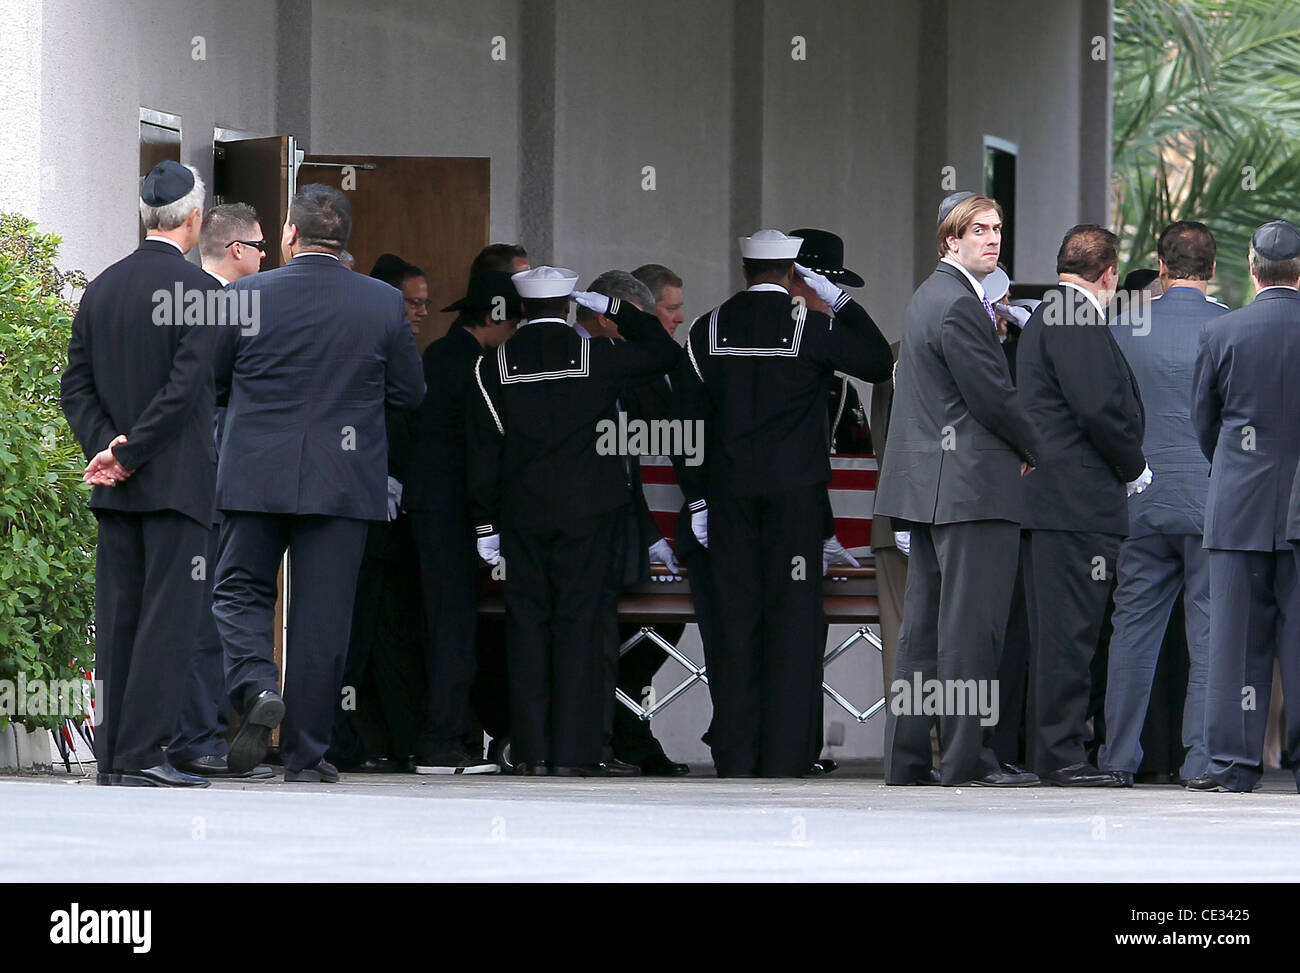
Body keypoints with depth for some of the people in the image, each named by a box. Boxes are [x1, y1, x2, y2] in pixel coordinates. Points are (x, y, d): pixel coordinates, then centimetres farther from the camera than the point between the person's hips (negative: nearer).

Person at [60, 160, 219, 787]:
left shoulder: (102, 287, 11)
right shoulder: (197, 290, -10)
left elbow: (76, 383, 8)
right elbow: (186, 386, -18)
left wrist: (105, 446, 0)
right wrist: (130, 453, -12)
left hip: (116, 485, 7)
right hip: (176, 478, -7)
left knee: (117, 614, 8)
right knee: (168, 615, -5)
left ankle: (112, 754, 8)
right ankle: (141, 753, -10)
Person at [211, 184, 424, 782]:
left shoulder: (247, 297, -6)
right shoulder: (383, 304, -2)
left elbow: (208, 377, 5)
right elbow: (410, 393, 5)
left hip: (256, 478, -1)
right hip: (344, 481, 1)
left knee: (239, 593, 12)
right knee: (322, 616, 5)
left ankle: (255, 687, -15)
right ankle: (306, 754, 7)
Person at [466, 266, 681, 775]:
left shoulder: (493, 366, 1)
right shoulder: (596, 357, -3)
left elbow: (483, 449, 1)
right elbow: (665, 351, 10)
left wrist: (485, 524, 6)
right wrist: (614, 309, 13)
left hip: (521, 511, 1)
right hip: (586, 507, -1)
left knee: (527, 623, 4)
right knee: (580, 621, -1)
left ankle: (532, 750, 2)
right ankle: (573, 751, -6)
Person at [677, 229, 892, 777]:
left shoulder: (708, 330, 4)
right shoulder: (808, 326, -6)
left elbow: (690, 418, 5)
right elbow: (878, 364, 2)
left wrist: (697, 499, 9)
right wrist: (839, 300, 7)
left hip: (730, 494, 3)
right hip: (797, 490, -3)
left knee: (736, 616, 7)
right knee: (794, 618, -1)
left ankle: (735, 758, 7)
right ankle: (784, 757, -5)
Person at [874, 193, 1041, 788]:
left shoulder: (927, 298, 18)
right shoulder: (959, 305, -14)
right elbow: (992, 396, -16)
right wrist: (1032, 452, 0)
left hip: (927, 486, 10)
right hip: (972, 484, -10)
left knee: (924, 625, 10)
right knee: (970, 626, -8)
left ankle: (906, 756, 11)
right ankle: (966, 756, -9)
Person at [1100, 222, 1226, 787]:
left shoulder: (1127, 328, 1)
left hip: (1144, 502, 2)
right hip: (1215, 501, -2)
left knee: (1133, 629, 7)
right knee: (1211, 632, 1)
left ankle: (1119, 757, 9)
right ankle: (1203, 757, -2)